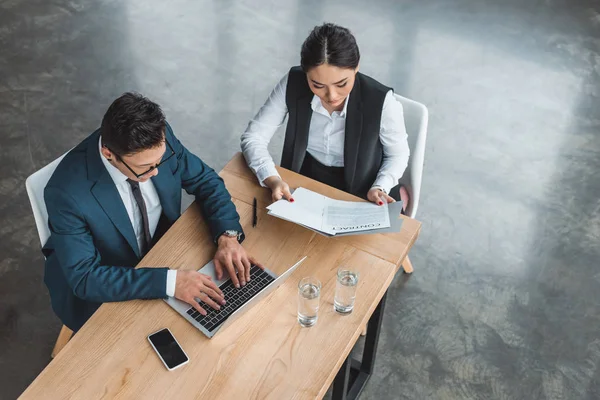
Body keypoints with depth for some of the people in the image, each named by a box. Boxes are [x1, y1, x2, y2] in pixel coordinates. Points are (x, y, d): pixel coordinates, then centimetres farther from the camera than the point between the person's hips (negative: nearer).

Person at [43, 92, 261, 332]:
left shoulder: (160, 140, -22)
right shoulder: (67, 192, -34)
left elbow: (205, 181, -7)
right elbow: (85, 277, -31)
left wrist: (228, 236, -25)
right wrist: (169, 282, -39)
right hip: (103, 291, -4)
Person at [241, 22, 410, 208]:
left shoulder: (381, 101, -24)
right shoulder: (292, 84, -20)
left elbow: (397, 154, -6)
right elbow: (253, 137, -13)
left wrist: (380, 189, -24)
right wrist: (272, 180, -30)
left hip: (358, 190, 1)